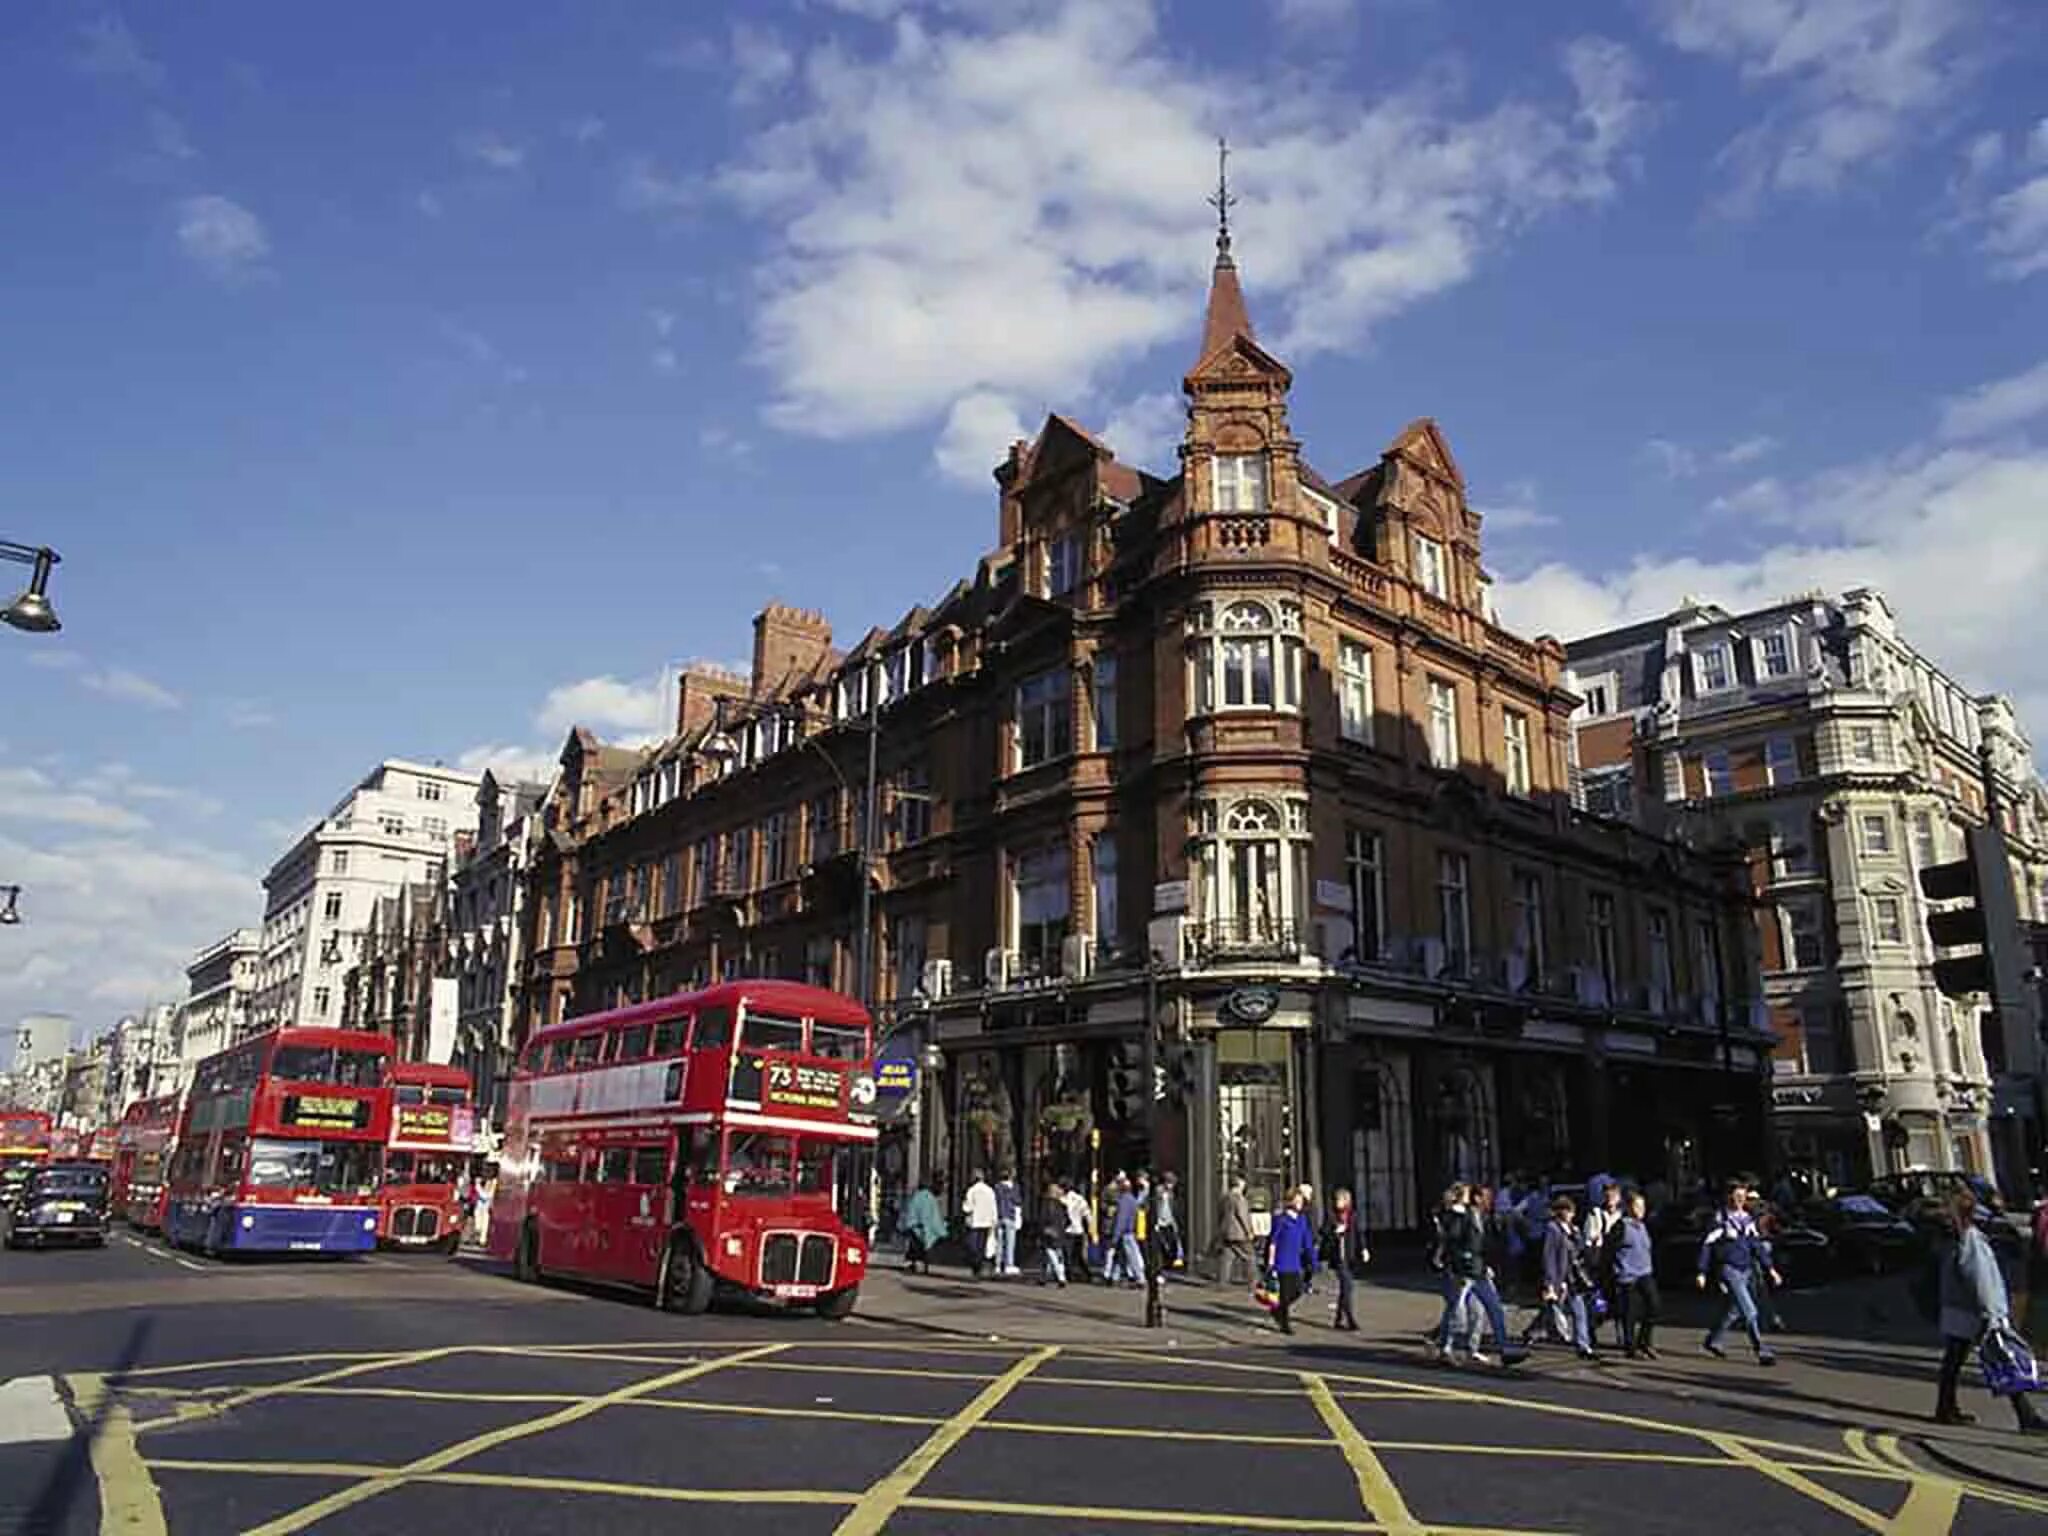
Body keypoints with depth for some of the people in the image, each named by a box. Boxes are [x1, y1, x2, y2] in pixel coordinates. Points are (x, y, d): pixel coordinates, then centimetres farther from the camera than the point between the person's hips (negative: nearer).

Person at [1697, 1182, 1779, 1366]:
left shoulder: (1747, 1219, 8)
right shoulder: (1721, 1219, -10)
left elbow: (1757, 1245, 13)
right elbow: (1707, 1246, -8)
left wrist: (1769, 1268, 4)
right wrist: (1702, 1273, -9)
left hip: (1746, 1270, 7)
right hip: (1729, 1270, -7)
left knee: (1736, 1311, 15)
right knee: (1750, 1312, -12)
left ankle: (1712, 1340, 32)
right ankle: (1762, 1352, -7)